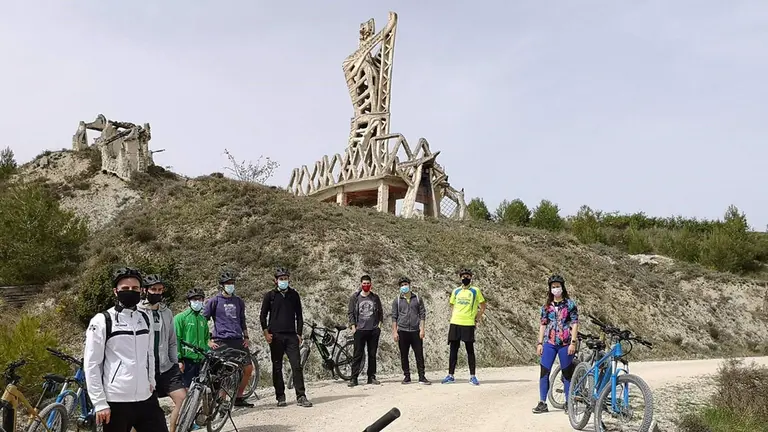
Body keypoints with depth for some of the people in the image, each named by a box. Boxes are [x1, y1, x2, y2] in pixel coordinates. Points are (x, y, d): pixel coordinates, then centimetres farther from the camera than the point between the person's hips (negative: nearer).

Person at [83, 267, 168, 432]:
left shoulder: (145, 319, 10)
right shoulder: (101, 321, -6)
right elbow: (91, 365, -7)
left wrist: (151, 381, 14)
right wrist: (100, 403, -10)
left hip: (146, 399, 5)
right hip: (116, 402, -5)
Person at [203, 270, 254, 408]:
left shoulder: (238, 301, 16)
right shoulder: (215, 301, 1)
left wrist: (246, 337, 13)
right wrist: (209, 341, -6)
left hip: (238, 340, 5)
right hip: (222, 342, -5)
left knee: (248, 368, 1)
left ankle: (238, 398, 15)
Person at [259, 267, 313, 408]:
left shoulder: (294, 295, 11)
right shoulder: (270, 295, 5)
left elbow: (299, 315, 14)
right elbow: (263, 315, 6)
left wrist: (299, 333, 6)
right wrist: (266, 332, -5)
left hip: (291, 335, 1)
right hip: (275, 336, -1)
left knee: (297, 366, -7)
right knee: (277, 367, 4)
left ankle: (301, 396, -5)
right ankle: (280, 397, 12)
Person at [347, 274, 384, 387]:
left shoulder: (375, 297, 9)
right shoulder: (355, 297, 3)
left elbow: (380, 312, 15)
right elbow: (350, 312, 4)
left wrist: (379, 324, 4)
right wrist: (353, 326, -4)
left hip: (374, 330, 2)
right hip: (360, 330, -2)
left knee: (372, 354, 6)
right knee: (357, 355, -3)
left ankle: (371, 377, 13)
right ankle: (354, 378, -1)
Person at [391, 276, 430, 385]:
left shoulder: (417, 299, 7)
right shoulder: (397, 300, 7)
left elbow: (422, 314, 6)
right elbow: (394, 317, 6)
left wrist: (422, 329, -3)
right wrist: (394, 332, -2)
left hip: (415, 331, 0)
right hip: (402, 331, 0)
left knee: (419, 354, -1)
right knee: (404, 355, 5)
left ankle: (422, 377, 4)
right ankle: (407, 377, 14)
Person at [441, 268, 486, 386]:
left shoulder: (475, 291, 2)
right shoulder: (456, 291, 11)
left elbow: (483, 307, 6)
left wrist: (476, 319, 0)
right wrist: (453, 319, 6)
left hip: (468, 324, -3)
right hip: (455, 323, 3)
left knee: (470, 350, 1)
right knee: (453, 350, 6)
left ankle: (472, 377, 7)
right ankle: (450, 376, 11)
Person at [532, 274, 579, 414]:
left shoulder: (570, 304, 0)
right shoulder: (547, 306, 10)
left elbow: (575, 324, -3)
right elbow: (543, 325, 12)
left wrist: (573, 342, -10)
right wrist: (540, 343, 6)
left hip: (565, 343, -3)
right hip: (549, 343, 3)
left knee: (567, 373, 5)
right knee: (544, 372, -2)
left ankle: (568, 403, 15)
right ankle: (542, 403, 4)